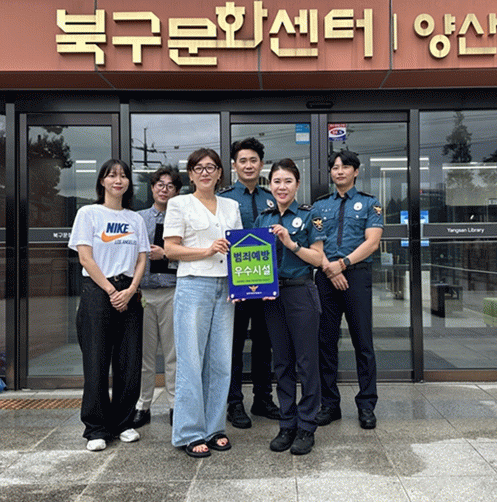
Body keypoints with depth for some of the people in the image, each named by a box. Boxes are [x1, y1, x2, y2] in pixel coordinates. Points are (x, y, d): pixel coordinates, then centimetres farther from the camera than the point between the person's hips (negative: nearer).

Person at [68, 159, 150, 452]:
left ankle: (124, 422, 18)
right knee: (97, 362, -2)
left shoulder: (135, 219, 14)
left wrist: (130, 290, -7)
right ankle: (97, 429, 11)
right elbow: (86, 258, -3)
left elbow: (142, 258, 9)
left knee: (130, 362, 3)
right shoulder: (89, 213, 4)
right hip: (97, 292, -3)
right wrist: (111, 291, -10)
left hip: (129, 294, 3)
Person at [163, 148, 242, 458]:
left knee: (221, 360, 7)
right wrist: (207, 250, -13)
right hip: (193, 285, -4)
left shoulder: (231, 206, 18)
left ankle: (215, 428, 19)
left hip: (225, 287, 5)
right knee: (191, 361, -2)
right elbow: (170, 248, -3)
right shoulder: (180, 204, 4)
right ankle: (190, 433, 9)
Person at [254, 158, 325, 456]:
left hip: (301, 292, -4)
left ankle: (306, 427, 12)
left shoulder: (309, 215, -1)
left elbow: (318, 258, -5)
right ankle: (287, 425, 21)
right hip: (272, 294, 4)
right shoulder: (264, 219, 11)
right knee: (282, 362, 10)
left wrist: (291, 243, -17)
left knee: (306, 361, 1)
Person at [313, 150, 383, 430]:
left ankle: (367, 406, 10)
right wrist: (329, 268, -10)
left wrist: (343, 263, -13)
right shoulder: (320, 205, 16)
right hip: (326, 277, 2)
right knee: (326, 341, 4)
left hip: (358, 274, -2)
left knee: (363, 341, 0)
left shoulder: (370, 204, 10)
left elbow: (372, 242, -2)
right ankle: (330, 404, 15)